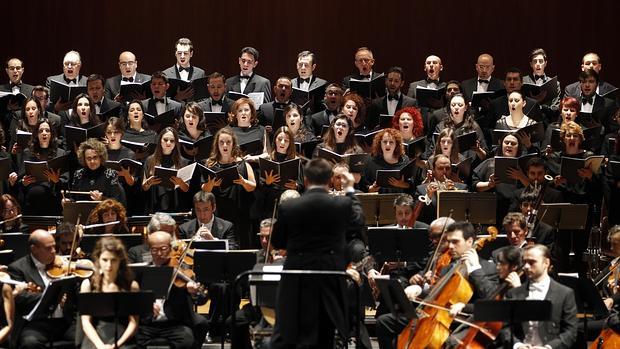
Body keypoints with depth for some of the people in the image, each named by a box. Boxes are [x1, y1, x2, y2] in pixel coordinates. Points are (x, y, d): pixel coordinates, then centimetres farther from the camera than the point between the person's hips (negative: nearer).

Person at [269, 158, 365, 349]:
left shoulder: (288, 207, -7)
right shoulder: (342, 204, -7)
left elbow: (276, 242, 6)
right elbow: (359, 219, 17)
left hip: (296, 282, -1)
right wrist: (350, 189, 30)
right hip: (330, 281, 1)